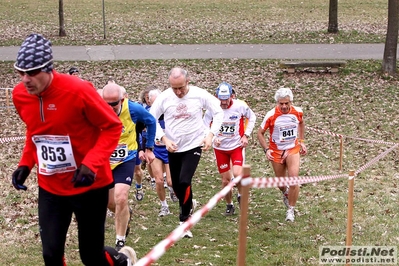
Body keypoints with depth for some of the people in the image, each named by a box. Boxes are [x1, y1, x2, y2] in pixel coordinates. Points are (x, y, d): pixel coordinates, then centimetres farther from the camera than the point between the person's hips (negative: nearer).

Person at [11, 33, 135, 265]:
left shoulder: (78, 90, -23)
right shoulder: (19, 95, -5)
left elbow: (113, 127, -14)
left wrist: (92, 163, -25)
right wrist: (26, 164, 1)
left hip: (89, 185, -4)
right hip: (50, 188, 5)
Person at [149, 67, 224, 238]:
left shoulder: (200, 95, -12)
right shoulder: (164, 97, -9)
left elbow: (218, 112, -1)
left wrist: (210, 134, -11)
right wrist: (164, 139, -12)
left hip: (194, 146, -3)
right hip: (173, 148, 3)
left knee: (184, 182, -18)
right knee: (176, 185, 10)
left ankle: (184, 221, -3)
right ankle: (189, 205, 42)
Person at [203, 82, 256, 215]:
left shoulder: (240, 106, -15)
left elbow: (252, 117, 4)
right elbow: (205, 126, 0)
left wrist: (246, 135, -5)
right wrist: (213, 138, -17)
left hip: (237, 146, -1)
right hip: (220, 148, 1)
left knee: (237, 174, -20)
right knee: (225, 180, 6)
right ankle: (229, 205, 28)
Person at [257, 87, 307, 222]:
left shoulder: (298, 112, -8)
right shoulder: (271, 115, -17)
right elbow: (260, 133, -6)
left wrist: (302, 141, 13)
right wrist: (266, 149, -17)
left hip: (293, 149, 1)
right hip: (276, 151, -1)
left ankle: (291, 210, 0)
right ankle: (285, 194, 48)